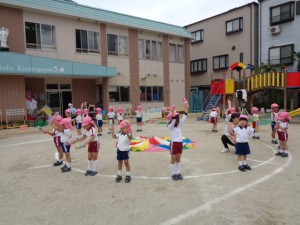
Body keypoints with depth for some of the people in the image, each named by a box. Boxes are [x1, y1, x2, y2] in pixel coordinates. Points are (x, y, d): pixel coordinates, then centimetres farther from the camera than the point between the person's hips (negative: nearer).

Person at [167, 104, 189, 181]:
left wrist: (186, 108, -14)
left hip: (180, 143, 6)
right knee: (173, 160, 6)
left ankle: (178, 173, 25)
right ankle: (173, 174, 17)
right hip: (174, 143, -6)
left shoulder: (180, 124, 6)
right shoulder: (170, 126, -11)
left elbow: (184, 117, -4)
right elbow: (173, 120, -31)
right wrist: (172, 112, -43)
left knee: (178, 160, 15)